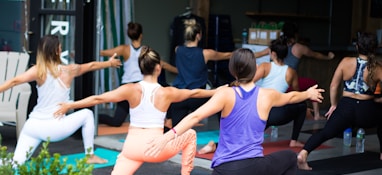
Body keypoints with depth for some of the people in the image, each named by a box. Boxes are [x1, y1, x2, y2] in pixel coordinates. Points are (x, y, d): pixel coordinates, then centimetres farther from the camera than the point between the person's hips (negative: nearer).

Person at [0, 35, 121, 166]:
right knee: (87, 114, 22)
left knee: (17, 162, 7)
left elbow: (15, 81, -15)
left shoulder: (38, 71, -1)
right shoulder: (69, 70, 1)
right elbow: (91, 66, 19)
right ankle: (90, 156, 27)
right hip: (55, 128, -2)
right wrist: (109, 63, 36)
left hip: (33, 126, 2)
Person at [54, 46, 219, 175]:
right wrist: (215, 91, 34)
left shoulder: (131, 90, -1)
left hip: (133, 147, 1)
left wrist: (70, 105, -2)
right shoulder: (167, 93, 1)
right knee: (190, 134, 25)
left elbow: (98, 99, -6)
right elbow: (194, 92, 18)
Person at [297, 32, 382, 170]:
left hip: (345, 108, 0)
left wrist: (334, 105, 14)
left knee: (326, 133, 2)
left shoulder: (346, 62, 0)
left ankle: (303, 153, -23)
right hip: (366, 112, 0)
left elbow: (333, 85, 3)